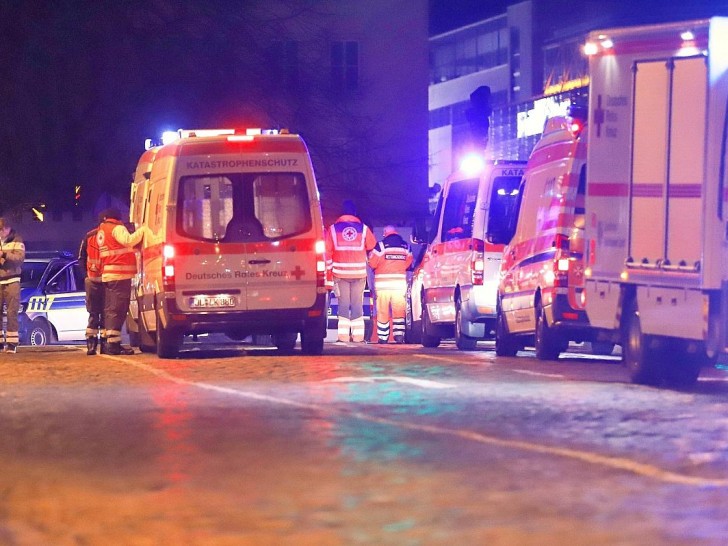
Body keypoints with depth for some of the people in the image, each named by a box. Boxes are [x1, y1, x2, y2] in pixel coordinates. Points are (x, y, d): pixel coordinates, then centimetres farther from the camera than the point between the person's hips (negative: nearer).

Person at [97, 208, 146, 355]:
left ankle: (108, 344, 13)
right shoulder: (117, 228, -5)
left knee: (110, 310, 12)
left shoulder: (101, 231, 20)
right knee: (118, 310, -10)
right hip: (120, 276, -9)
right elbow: (129, 240, -22)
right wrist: (143, 230, -19)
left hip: (107, 275, 9)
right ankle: (113, 344, -15)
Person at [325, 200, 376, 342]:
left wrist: (329, 267, 7)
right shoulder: (363, 228, 1)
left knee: (343, 304, 3)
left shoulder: (333, 229, 0)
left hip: (340, 272, 0)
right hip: (359, 272, 0)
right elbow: (372, 246, 10)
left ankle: (343, 335, -3)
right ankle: (358, 335, -1)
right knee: (357, 304, 4)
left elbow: (327, 251, -1)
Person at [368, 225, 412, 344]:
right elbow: (408, 264, 13)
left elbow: (372, 264, -3)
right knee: (399, 310, 6)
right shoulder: (406, 246, 6)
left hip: (383, 284, -3)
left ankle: (383, 337, 4)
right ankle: (399, 335, -6)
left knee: (383, 311, 3)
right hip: (400, 284, 3)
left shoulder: (381, 246, -6)